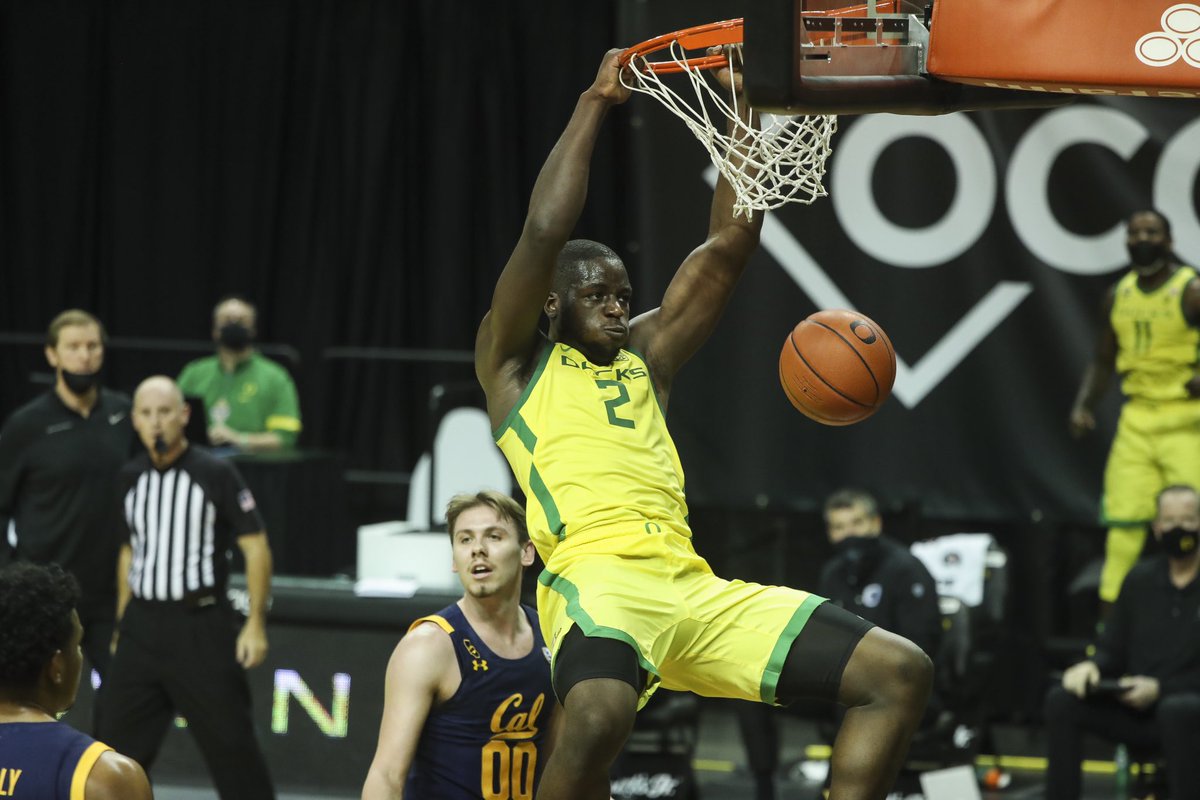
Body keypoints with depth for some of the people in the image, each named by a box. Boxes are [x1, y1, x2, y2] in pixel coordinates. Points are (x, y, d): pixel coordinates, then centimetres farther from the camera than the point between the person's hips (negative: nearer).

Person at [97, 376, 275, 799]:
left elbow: (256, 547, -7)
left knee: (228, 738, -2)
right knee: (117, 738, 4)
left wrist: (256, 624, -12)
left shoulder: (216, 474, -7)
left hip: (200, 623, -5)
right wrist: (122, 623, 17)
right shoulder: (131, 478, 9)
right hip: (142, 626, 5)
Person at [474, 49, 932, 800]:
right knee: (597, 718, -41)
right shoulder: (515, 364, 15)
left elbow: (730, 243, 24)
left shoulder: (646, 353, 30)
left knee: (901, 673, -2)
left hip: (695, 587, 7)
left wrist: (741, 110, 17)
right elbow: (545, 231, 0)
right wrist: (596, 103, 4)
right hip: (598, 577, -7)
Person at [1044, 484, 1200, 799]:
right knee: (1061, 700, -17)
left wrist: (1160, 689, -17)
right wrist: (1091, 667, -8)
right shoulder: (1141, 580, 12)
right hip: (1135, 708, 5)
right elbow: (1112, 651, 15)